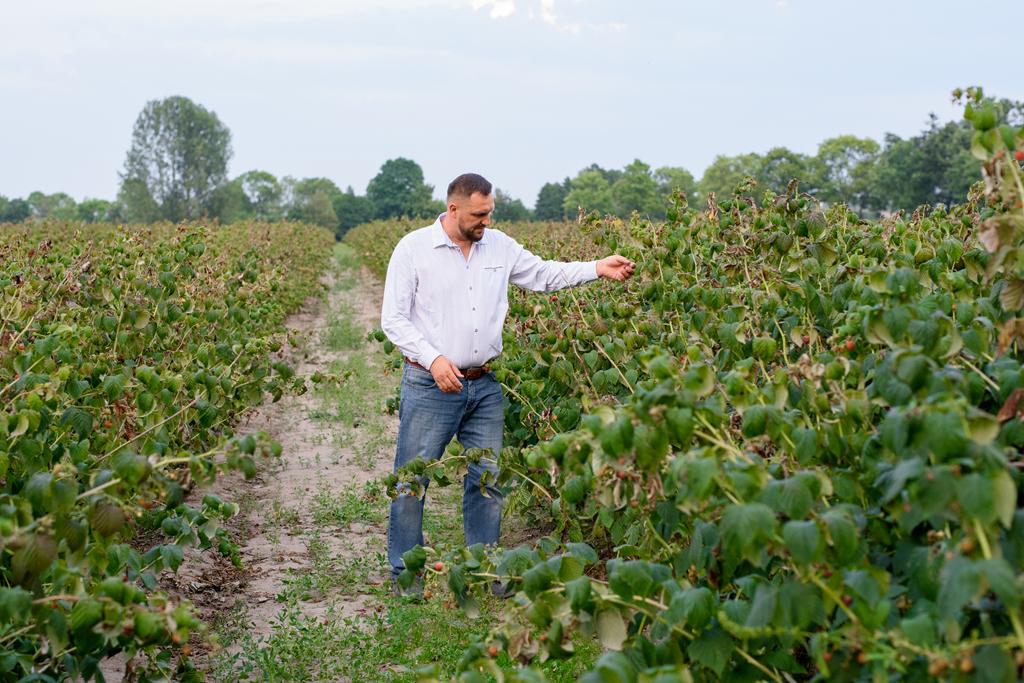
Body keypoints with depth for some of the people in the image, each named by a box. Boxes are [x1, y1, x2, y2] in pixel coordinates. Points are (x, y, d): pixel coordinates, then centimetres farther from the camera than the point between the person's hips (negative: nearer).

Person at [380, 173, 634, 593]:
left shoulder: (499, 246, 7)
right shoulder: (413, 249, -7)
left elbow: (545, 275, 15)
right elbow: (393, 319, -8)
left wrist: (597, 269, 1)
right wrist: (433, 358, -20)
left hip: (484, 384, 5)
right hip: (430, 385, -4)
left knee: (488, 477, 10)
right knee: (411, 480, 0)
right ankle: (404, 573, 14)